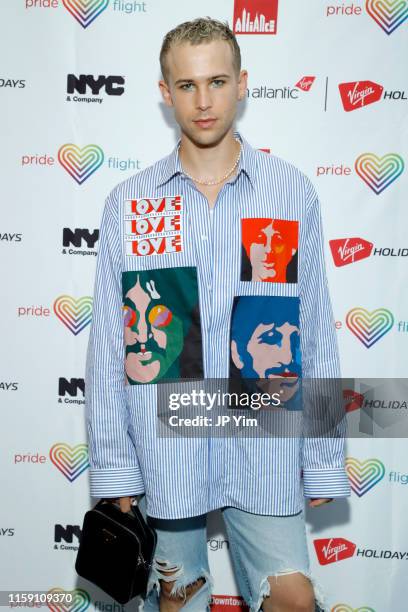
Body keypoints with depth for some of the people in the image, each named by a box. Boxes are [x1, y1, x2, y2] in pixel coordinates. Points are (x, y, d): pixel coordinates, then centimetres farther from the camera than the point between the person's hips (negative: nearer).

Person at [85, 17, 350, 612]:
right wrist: (113, 467, 0)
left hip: (264, 446, 0)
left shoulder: (292, 191, -1)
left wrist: (324, 458, 1)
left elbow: (316, 330, 1)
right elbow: (109, 344, 0)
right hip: (165, 448, 1)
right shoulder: (128, 202, -1)